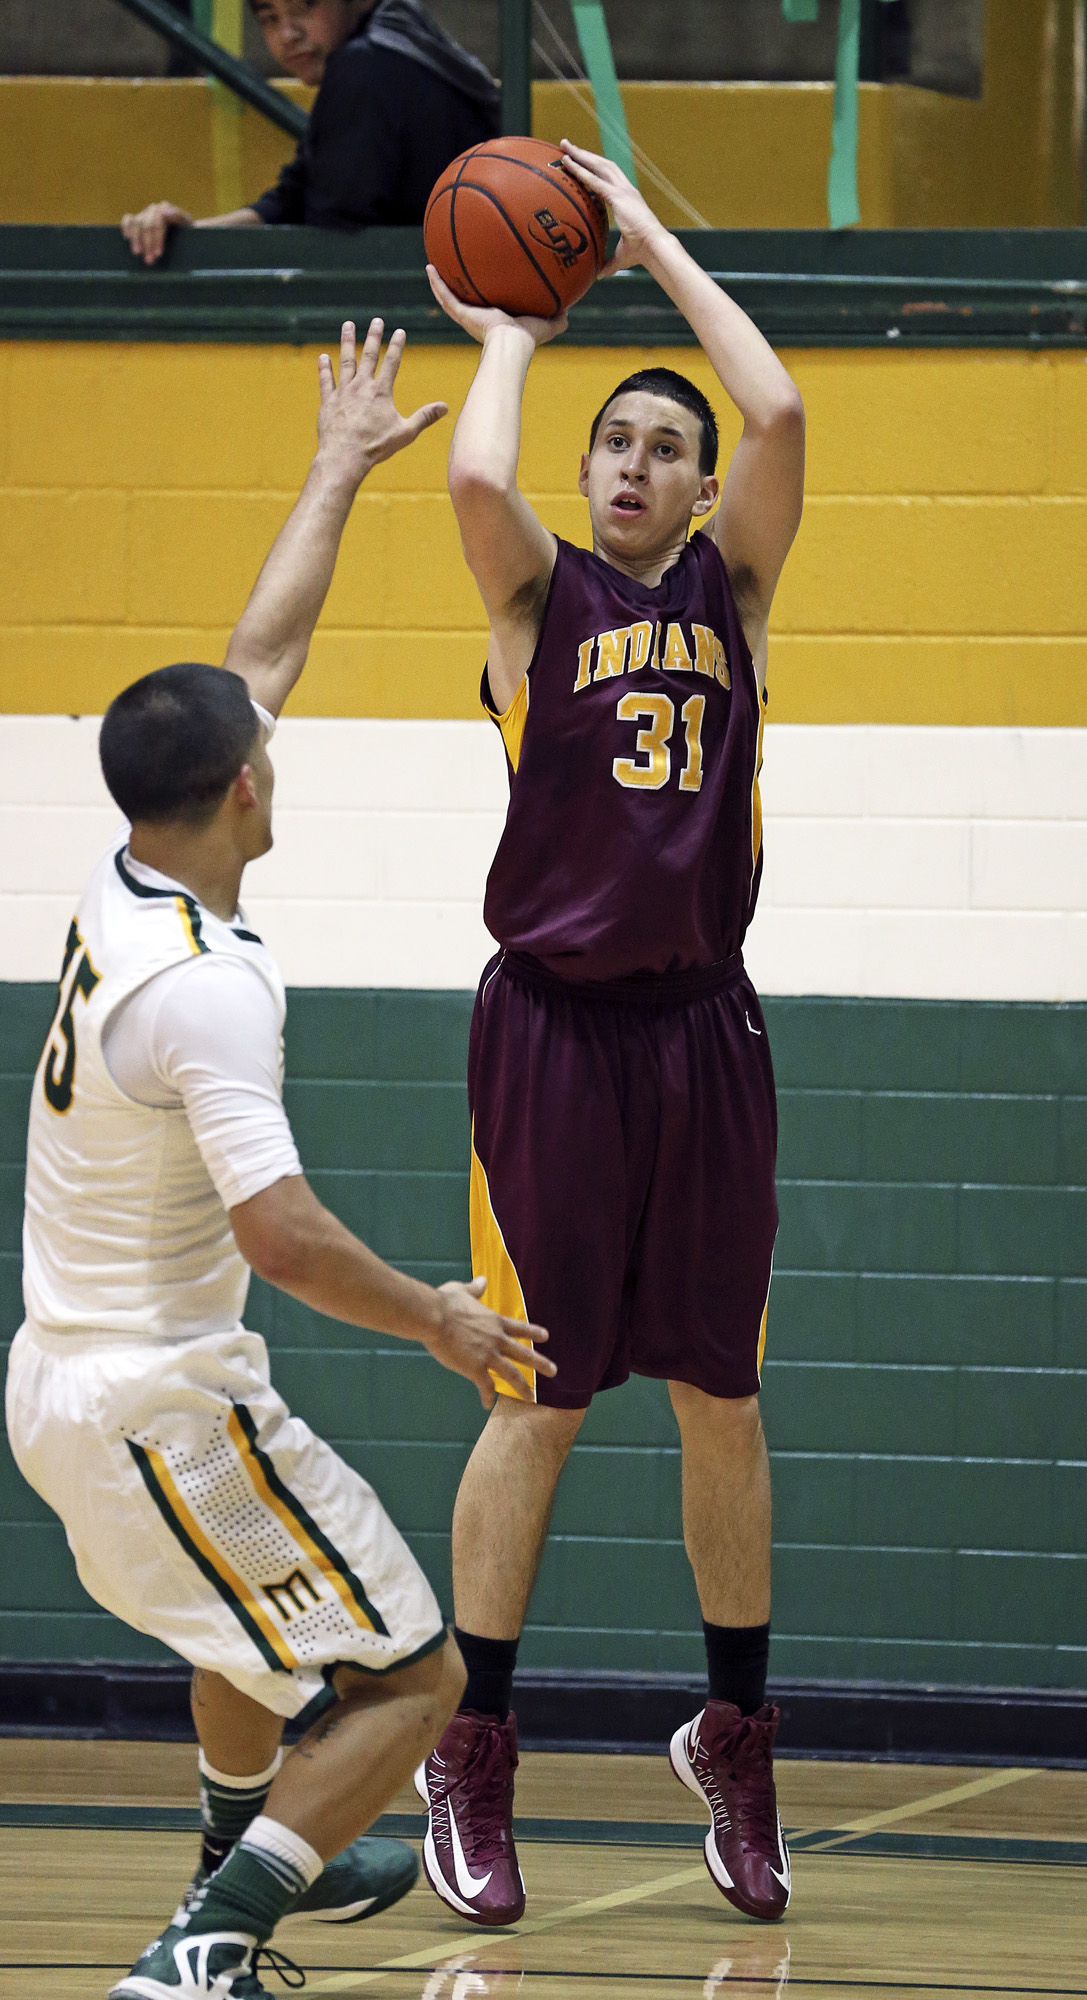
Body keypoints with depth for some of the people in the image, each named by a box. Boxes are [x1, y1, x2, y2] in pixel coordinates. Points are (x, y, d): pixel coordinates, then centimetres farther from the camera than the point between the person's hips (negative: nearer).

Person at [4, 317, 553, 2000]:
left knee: (262, 1613, 37)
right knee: (411, 1679, -4)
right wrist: (438, 1322, -14)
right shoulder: (209, 986, -24)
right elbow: (282, 1234, -30)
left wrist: (341, 471, 22)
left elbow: (261, 655, 14)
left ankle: (251, 1854, 56)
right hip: (162, 1405, -9)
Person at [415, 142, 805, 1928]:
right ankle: (470, 1764, 7)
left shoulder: (732, 590, 8)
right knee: (539, 1399, 0)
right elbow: (475, 475, -20)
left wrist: (654, 244, -2)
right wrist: (512, 331, -3)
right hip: (553, 1025, -3)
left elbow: (779, 417, -8)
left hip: (702, 1026, 3)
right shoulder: (539, 593, 2)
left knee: (722, 1397, 8)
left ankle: (736, 1741, 21)